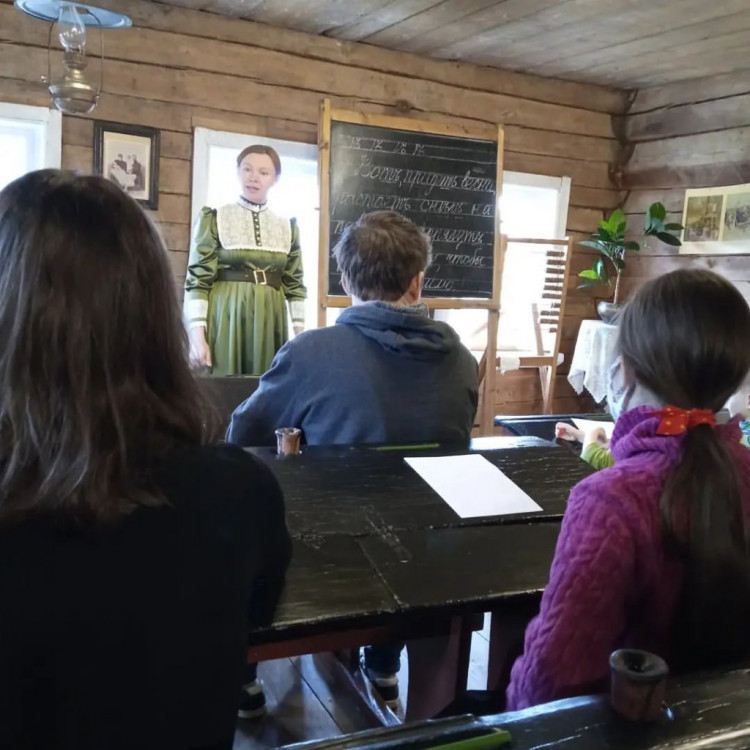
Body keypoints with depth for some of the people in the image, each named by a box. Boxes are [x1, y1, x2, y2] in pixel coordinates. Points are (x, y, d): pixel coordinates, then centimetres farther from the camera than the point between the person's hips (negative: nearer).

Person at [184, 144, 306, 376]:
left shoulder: (287, 227, 10)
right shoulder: (214, 219, 1)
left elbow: (295, 284, 11)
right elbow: (197, 280, -3)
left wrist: (301, 334, 3)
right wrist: (197, 333, -12)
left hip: (269, 322, 3)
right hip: (225, 317, -3)